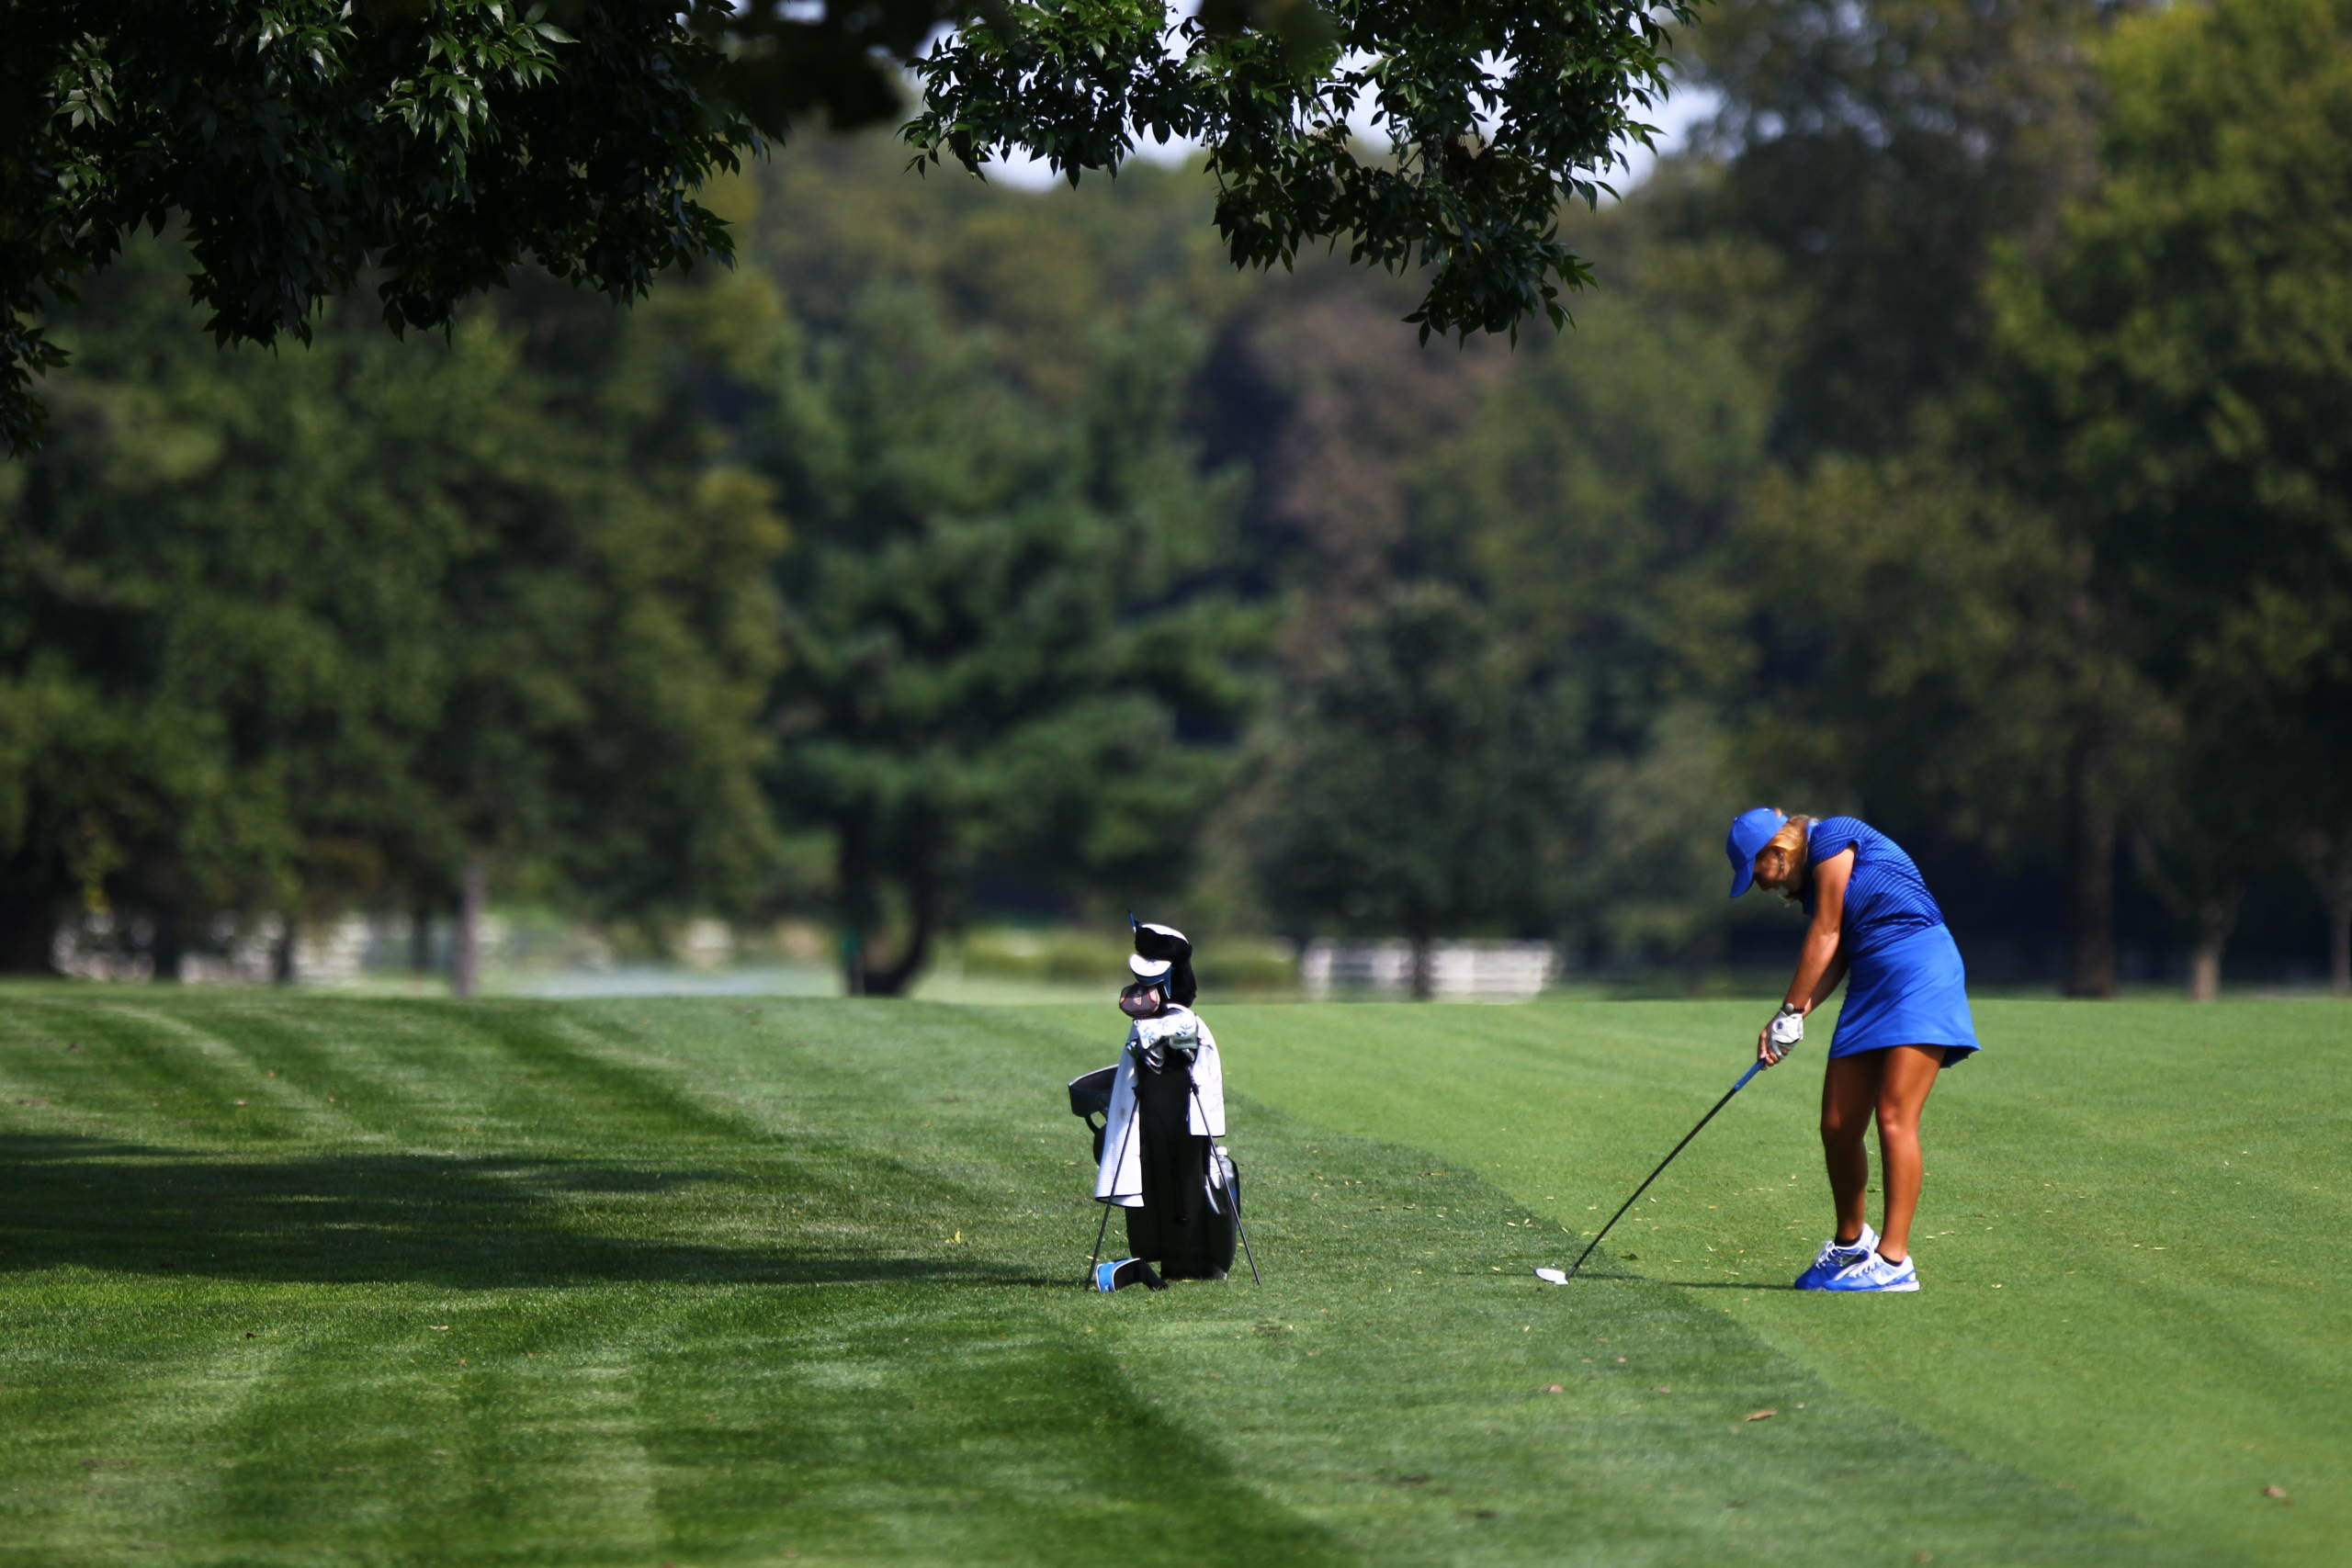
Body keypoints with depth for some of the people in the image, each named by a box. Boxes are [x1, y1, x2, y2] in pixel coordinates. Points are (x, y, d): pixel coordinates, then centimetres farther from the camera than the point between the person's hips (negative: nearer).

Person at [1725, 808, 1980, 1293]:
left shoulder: (1831, 839, -7)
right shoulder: (1810, 879, 19)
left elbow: (1826, 936, -8)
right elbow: (1835, 960, 12)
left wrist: (1790, 1011, -3)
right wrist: (1791, 1019, -2)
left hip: (1919, 969, -9)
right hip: (1869, 987, 9)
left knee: (1894, 1119, -15)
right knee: (1837, 1127, 5)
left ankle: (1894, 1260, -17)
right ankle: (1850, 1244, 24)